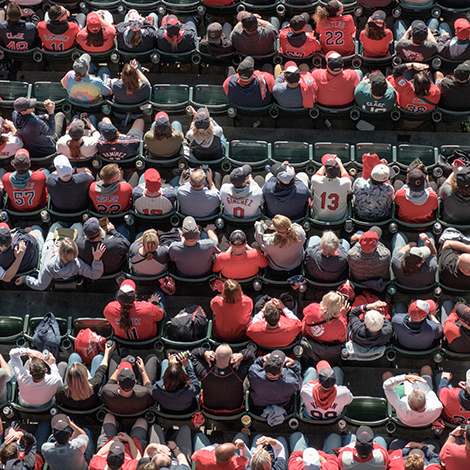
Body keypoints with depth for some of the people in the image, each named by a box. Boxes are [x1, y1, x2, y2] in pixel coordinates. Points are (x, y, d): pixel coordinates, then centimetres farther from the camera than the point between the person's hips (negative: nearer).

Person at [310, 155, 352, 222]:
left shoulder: (316, 181, -30)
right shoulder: (345, 183, -30)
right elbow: (345, 175, -1)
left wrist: (326, 163, 12)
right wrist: (339, 163, 12)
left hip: (318, 217, 0)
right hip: (339, 218, 0)